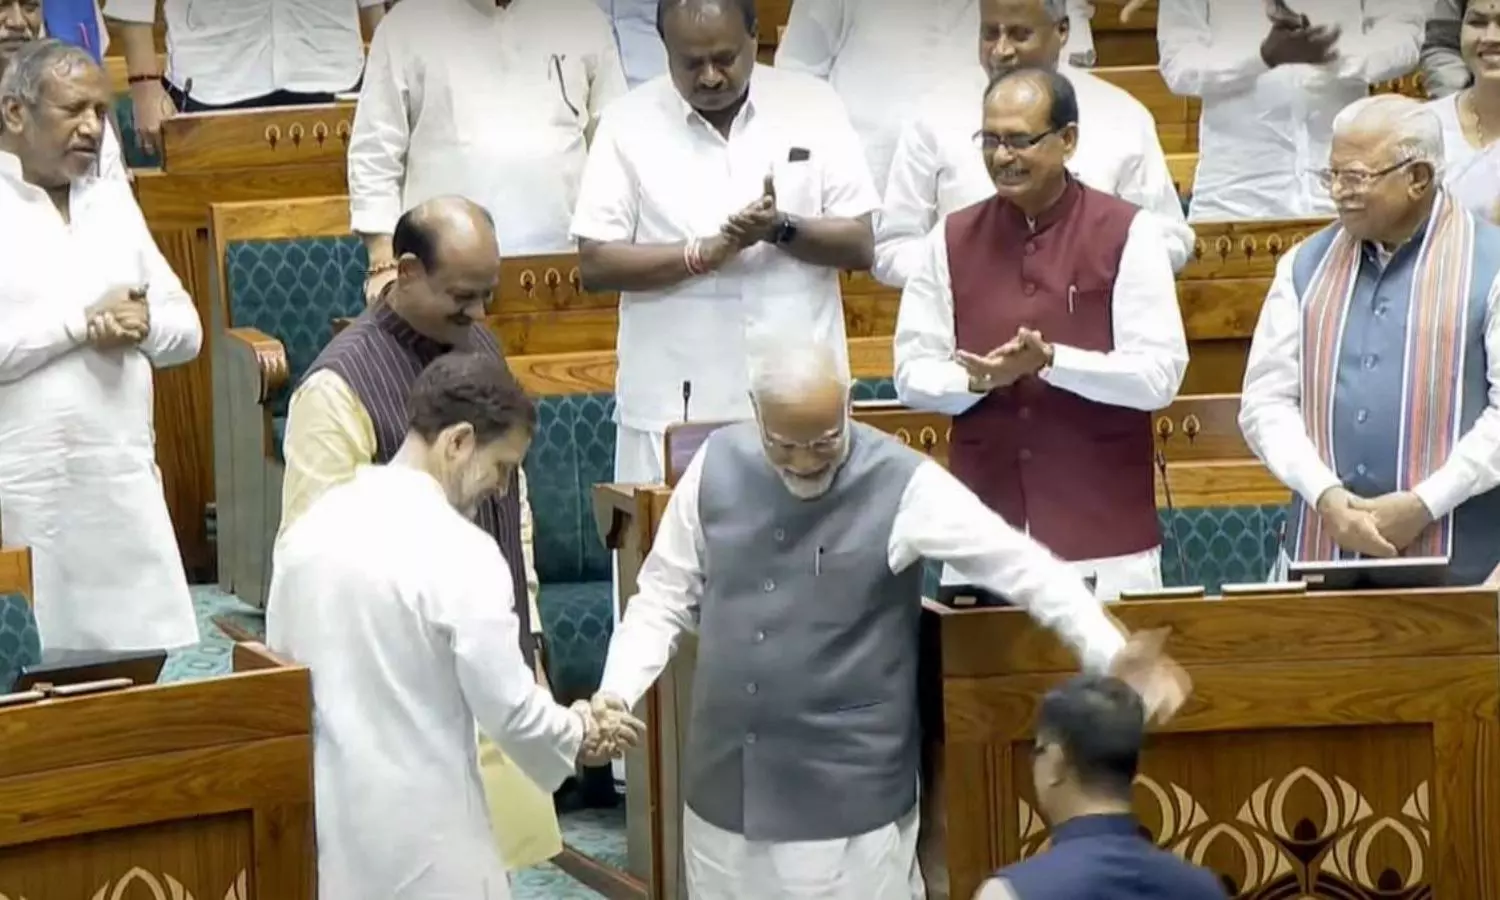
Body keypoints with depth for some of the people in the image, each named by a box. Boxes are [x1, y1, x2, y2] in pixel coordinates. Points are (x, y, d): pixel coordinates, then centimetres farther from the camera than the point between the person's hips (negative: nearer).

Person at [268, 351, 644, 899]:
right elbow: (509, 707, -15)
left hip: (322, 813, 7)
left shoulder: (311, 527, 3)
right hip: (417, 830, -7)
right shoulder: (458, 552, -18)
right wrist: (576, 733, 5)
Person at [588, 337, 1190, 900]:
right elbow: (664, 598, 9)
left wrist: (1111, 655, -25)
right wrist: (618, 692, -4)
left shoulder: (903, 485, -13)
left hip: (848, 798, -4)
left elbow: (1021, 566, -15)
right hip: (726, 788, 4)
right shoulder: (716, 467, 0)